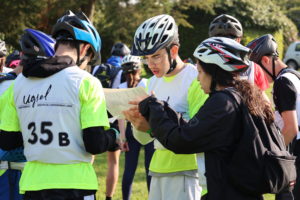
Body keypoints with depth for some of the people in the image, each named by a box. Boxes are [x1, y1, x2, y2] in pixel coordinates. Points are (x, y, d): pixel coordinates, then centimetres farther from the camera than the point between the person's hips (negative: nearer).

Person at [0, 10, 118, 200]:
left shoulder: (20, 82, 5)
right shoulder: (85, 82, -9)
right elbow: (95, 145, -14)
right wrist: (114, 135, 7)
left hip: (32, 184, 4)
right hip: (73, 184, -4)